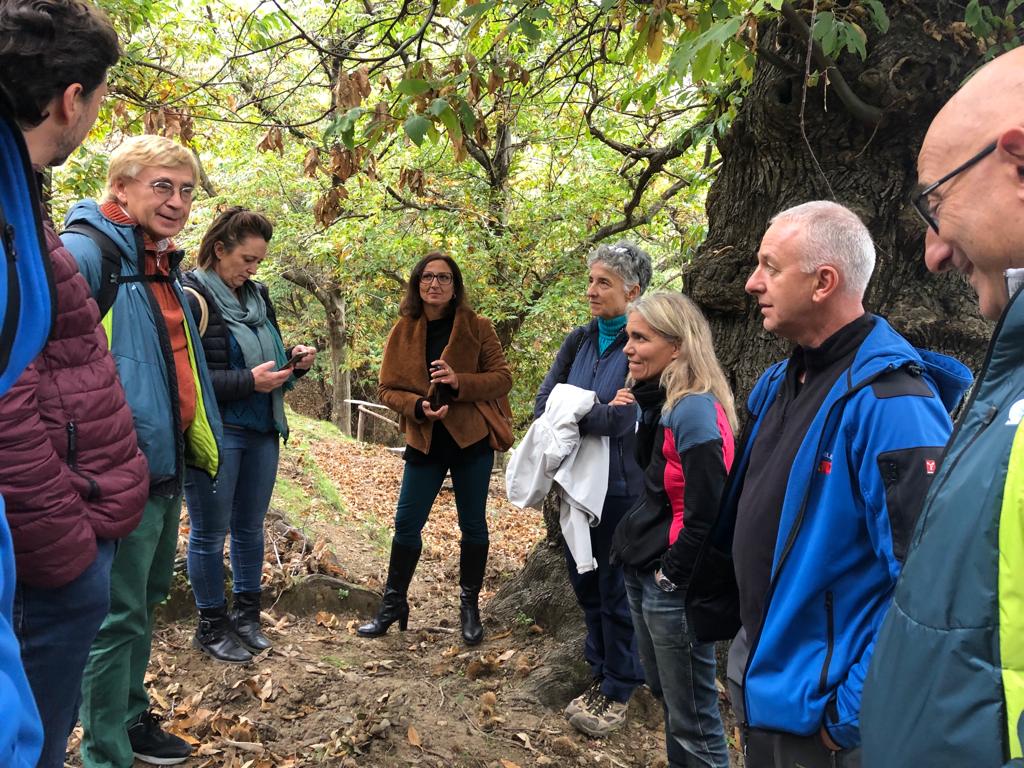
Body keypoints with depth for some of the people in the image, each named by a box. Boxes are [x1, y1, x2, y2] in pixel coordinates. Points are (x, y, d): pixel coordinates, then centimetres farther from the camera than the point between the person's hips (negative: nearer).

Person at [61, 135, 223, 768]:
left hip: (166, 467, 9)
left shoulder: (164, 266, 14)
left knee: (146, 602, 21)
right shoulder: (86, 252, -14)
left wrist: (201, 445, 22)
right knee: (118, 617, 0)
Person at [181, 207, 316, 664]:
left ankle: (246, 617, 30)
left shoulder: (257, 297, 10)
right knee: (210, 533, 6)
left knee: (250, 528, 15)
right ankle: (211, 626, 21)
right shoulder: (192, 298, -11)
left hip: (262, 431, 7)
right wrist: (248, 381, -22)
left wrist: (294, 361, 0)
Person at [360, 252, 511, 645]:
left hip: (472, 438, -2)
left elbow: (503, 378, -6)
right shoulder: (403, 331, 2)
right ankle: (393, 603, 23)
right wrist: (418, 406, -17)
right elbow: (387, 388, 2)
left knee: (473, 525, 8)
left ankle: (469, 606, 24)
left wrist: (460, 382, -22)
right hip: (424, 441, 2)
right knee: (406, 524, 6)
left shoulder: (477, 327, -5)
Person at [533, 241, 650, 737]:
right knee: (584, 583, 16)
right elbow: (543, 401, 2)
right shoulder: (580, 340, 5)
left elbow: (621, 418, -23)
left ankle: (618, 691, 23)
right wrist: (583, 417, -16)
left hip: (621, 486, -6)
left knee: (616, 590, 6)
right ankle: (600, 673, 34)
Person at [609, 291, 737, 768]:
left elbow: (705, 513, -23)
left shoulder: (695, 410, -21)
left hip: (673, 583, -9)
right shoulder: (659, 403, 7)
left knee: (691, 714, 5)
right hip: (642, 569, 9)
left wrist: (672, 576, -14)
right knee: (663, 690, 22)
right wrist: (631, 418, -1)